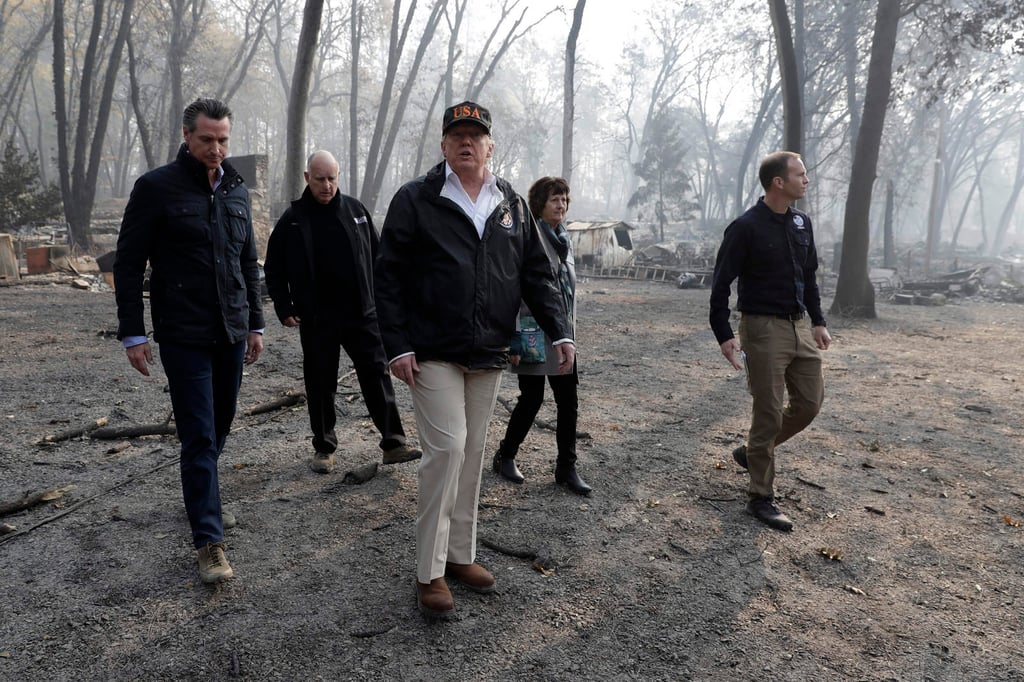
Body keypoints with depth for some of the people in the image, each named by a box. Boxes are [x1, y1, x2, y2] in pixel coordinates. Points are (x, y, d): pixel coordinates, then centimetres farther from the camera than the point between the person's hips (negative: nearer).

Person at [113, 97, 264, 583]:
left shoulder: (236, 190, 11)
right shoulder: (156, 188, -6)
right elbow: (128, 263, -5)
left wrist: (255, 324, 14)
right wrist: (132, 334, -9)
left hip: (232, 333, 6)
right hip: (184, 336, -5)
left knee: (219, 426, 14)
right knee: (199, 435, -5)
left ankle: (198, 492, 38)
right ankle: (209, 541, 1)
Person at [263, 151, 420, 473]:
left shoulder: (356, 210, 6)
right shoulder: (292, 219, -1)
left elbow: (377, 256, 13)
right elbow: (274, 270, 6)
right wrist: (284, 309, -1)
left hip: (361, 314, 2)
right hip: (316, 319, -1)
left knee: (377, 375, 1)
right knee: (320, 384, 7)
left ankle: (393, 443, 8)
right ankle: (324, 447, 22)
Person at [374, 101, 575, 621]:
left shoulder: (512, 205, 11)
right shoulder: (415, 200, -2)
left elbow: (538, 275, 12)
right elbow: (389, 278, -4)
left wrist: (559, 332, 0)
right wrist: (398, 347, -11)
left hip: (489, 356, 5)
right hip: (433, 354, -5)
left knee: (473, 454, 11)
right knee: (447, 450, -10)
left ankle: (460, 554, 26)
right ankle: (430, 574, 3)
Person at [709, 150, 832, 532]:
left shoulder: (802, 223, 9)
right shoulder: (747, 227, -12)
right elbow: (721, 284, -11)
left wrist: (818, 321, 15)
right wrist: (724, 336, -15)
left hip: (799, 327, 7)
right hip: (764, 329, -7)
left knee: (810, 402, 10)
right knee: (769, 414, -2)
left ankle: (753, 452, 30)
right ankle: (761, 498, 11)